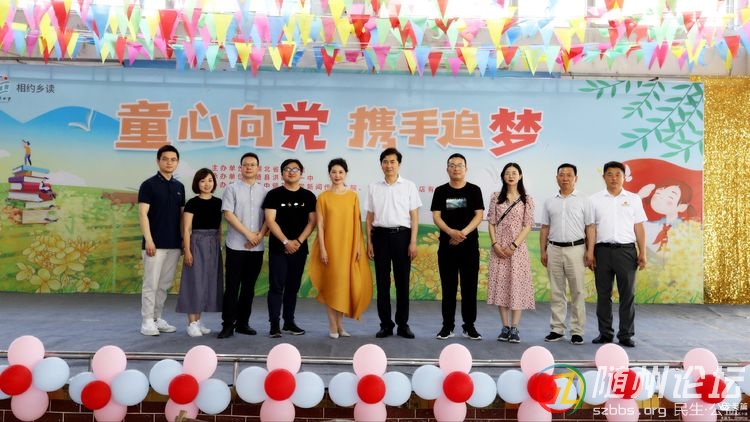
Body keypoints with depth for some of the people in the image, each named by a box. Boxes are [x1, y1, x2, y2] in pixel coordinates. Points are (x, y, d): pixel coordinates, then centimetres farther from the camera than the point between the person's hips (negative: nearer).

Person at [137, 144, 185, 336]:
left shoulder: (179, 186, 12)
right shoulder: (149, 185, -5)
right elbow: (143, 214, -10)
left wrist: (184, 238, 10)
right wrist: (148, 239, -17)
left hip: (174, 243, 6)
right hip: (155, 243, -6)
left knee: (165, 284, 11)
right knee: (151, 284, -2)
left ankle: (157, 318, 21)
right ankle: (147, 321, 7)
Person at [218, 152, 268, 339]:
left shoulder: (264, 191, 9)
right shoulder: (232, 188, 1)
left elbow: (268, 218, 7)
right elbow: (228, 215, -7)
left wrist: (260, 235, -10)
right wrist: (248, 234, -12)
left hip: (256, 247, 3)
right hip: (236, 246, -3)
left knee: (249, 287, 9)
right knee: (232, 287, -1)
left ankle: (243, 323, 19)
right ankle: (228, 325, 6)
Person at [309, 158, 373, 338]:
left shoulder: (353, 196, 5)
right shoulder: (323, 197, 0)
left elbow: (357, 222, 5)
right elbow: (320, 224, -2)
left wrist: (358, 246, 0)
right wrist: (322, 248, -9)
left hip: (348, 246, 2)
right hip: (330, 246, -2)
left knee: (345, 282, 6)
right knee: (332, 283, 2)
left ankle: (340, 323, 18)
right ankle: (332, 325, 9)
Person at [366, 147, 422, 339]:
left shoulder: (408, 186, 3)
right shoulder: (374, 187, 8)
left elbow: (414, 216, 2)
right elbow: (369, 217, 10)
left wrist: (413, 242, -6)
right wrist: (369, 242, 4)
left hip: (401, 235, -1)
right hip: (380, 235, 2)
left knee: (402, 281, 3)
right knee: (382, 281, 4)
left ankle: (403, 324, 13)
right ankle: (385, 324, 13)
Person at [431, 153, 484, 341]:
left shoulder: (474, 190, 4)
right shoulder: (441, 191, 6)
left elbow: (479, 216, -2)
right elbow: (436, 217, -1)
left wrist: (463, 233, -16)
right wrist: (451, 232, -18)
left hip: (470, 244, 0)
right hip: (446, 244, 1)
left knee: (469, 286, 4)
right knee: (448, 287, 5)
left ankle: (469, 326, 13)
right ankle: (448, 325, 13)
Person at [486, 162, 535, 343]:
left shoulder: (527, 199, 3)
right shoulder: (496, 197, 8)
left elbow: (528, 226, -3)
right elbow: (491, 223, 4)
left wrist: (513, 246, -12)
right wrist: (495, 244, -8)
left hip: (518, 247, -2)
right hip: (498, 247, 2)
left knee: (517, 284, -2)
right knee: (500, 285, 3)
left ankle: (514, 328, 4)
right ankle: (505, 327, 12)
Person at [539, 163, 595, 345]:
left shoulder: (583, 200, 3)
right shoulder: (549, 202, 11)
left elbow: (590, 228, 0)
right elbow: (544, 228, 12)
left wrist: (590, 251, -8)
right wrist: (542, 251, 6)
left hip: (575, 249, -3)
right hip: (554, 249, 3)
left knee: (577, 292, 0)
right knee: (556, 292, 7)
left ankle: (577, 331, 7)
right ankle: (557, 329, 14)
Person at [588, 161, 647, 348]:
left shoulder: (633, 199, 10)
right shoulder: (595, 199, 7)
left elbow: (639, 228, 8)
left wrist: (642, 253, 2)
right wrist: (589, 251, -4)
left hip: (626, 250, 0)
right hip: (602, 250, 0)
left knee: (627, 294, 2)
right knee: (603, 294, 5)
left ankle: (626, 334, 11)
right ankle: (605, 333, 15)